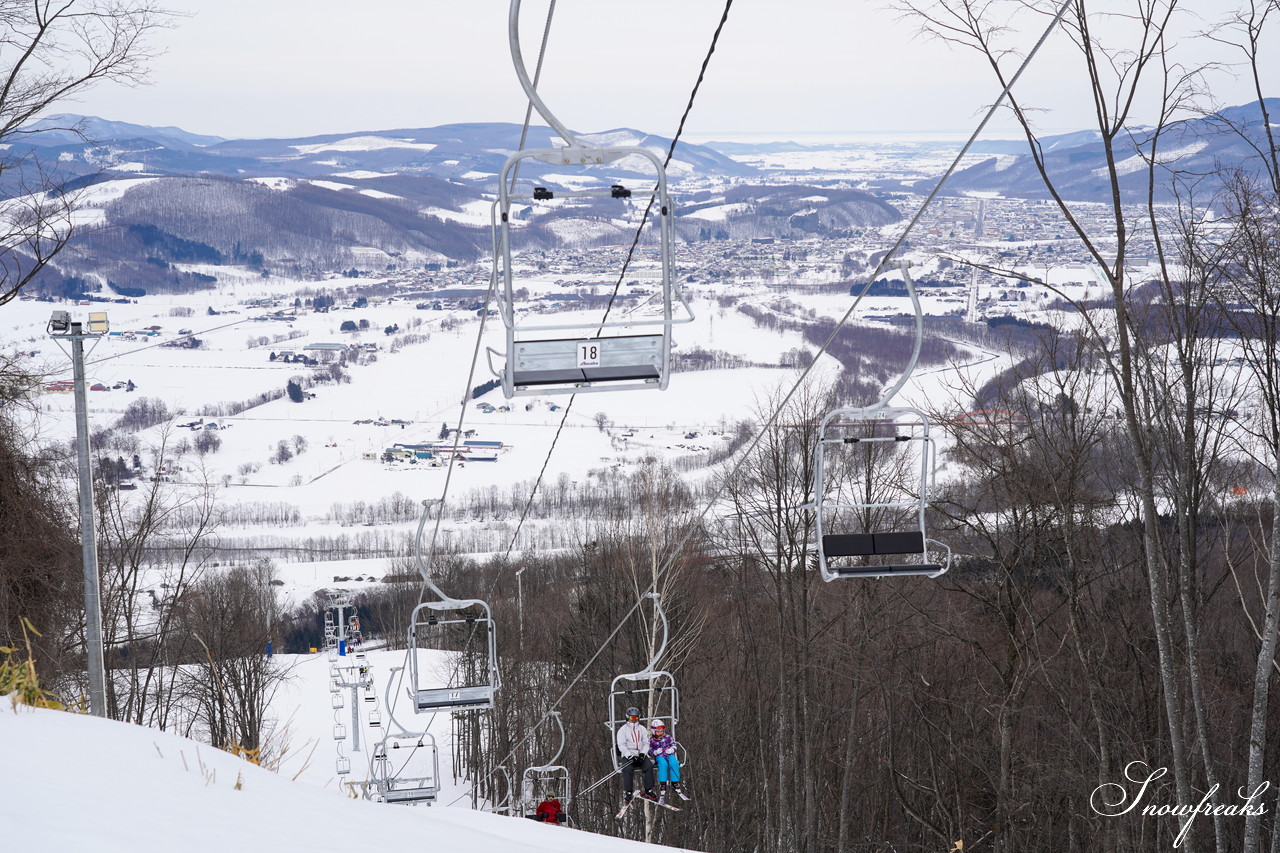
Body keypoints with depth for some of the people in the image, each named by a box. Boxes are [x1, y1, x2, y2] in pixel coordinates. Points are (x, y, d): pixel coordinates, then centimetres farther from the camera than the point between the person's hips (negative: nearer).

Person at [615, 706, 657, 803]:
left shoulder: (642, 729, 16)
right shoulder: (623, 730, 6)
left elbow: (646, 743, 9)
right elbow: (621, 745, -5)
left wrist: (642, 753, -12)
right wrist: (630, 756, -19)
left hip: (641, 755, 2)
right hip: (628, 755, -2)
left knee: (649, 765, -27)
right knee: (627, 769, -33)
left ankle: (648, 791, -24)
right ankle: (628, 793, -29)